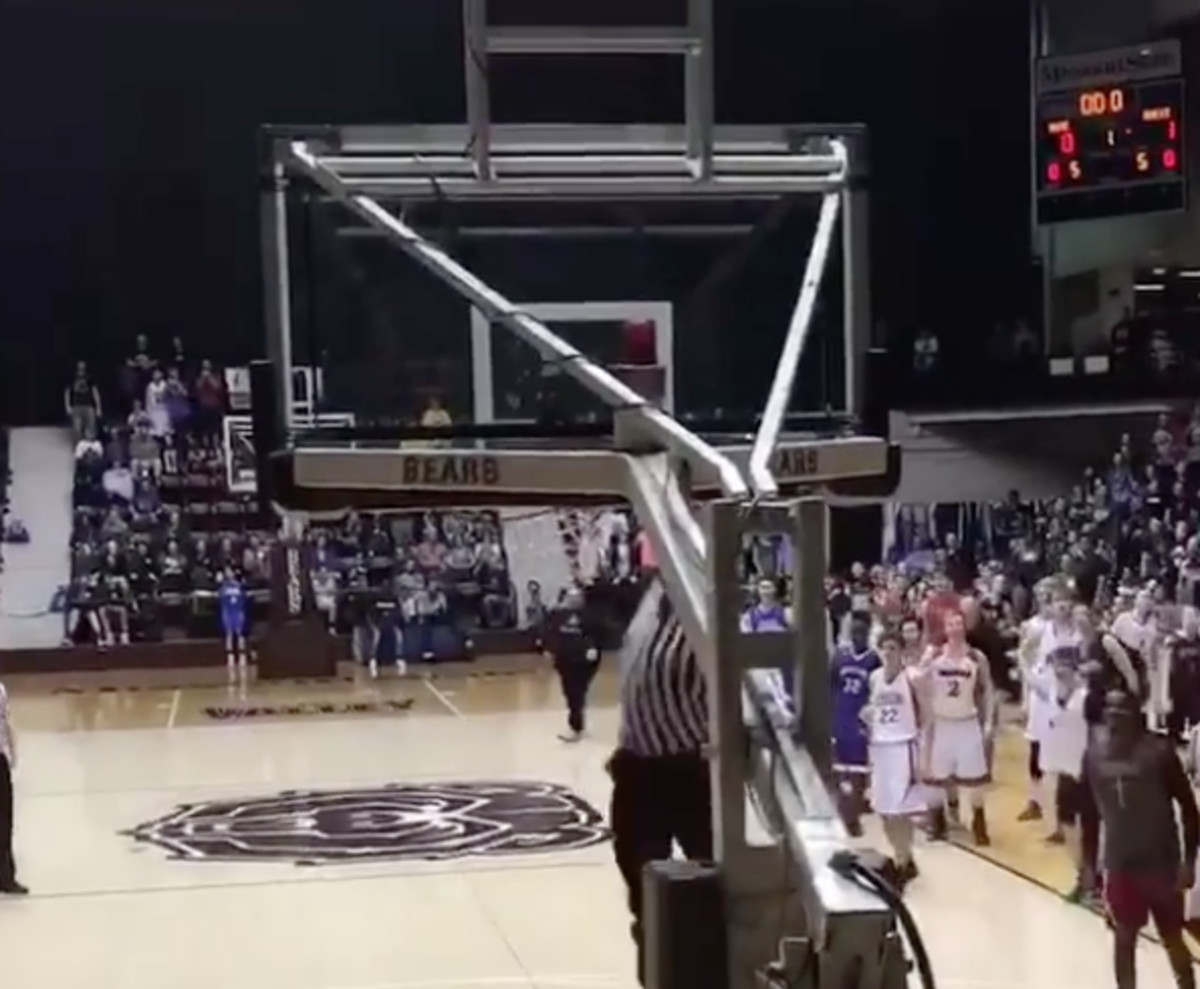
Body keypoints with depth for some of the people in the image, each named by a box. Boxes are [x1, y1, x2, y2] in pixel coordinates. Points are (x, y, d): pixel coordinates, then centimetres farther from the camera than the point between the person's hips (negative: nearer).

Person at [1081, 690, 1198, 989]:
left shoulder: (1158, 751, -15)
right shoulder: (1094, 754, -2)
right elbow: (1090, 811, 8)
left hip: (1161, 862, -3)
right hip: (1119, 864, 4)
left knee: (1172, 939, 8)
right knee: (1123, 937, 13)